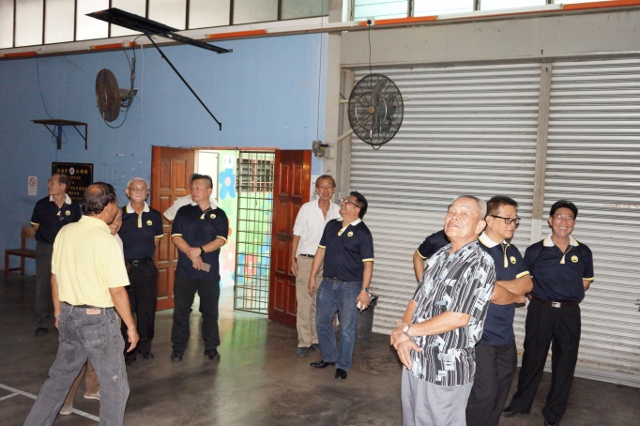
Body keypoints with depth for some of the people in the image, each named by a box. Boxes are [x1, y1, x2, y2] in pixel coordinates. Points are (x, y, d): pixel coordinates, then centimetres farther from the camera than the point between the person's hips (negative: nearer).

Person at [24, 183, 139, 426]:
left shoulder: (65, 232, 1)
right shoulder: (107, 240, -18)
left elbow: (55, 277, 10)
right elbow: (117, 291, -18)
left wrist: (58, 312, 22)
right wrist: (131, 327, -8)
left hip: (69, 315, 7)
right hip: (98, 318, -7)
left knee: (59, 377, 23)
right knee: (115, 387, 8)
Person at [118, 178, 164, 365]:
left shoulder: (154, 216, 5)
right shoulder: (120, 214, -1)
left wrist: (144, 253, 8)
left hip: (147, 267, 2)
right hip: (125, 266, -2)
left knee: (147, 309, 7)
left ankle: (145, 346, 23)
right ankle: (127, 350, 15)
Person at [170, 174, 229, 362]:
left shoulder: (219, 214, 4)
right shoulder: (184, 211, 6)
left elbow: (221, 240, -6)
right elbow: (176, 237, -3)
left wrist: (200, 250, -20)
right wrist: (191, 253, -17)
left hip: (210, 271, 0)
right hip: (185, 270, 1)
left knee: (210, 311, 6)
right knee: (181, 310, 5)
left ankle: (211, 347, 18)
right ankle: (178, 347, 18)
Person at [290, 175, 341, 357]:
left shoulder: (338, 211, 1)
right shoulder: (307, 208, -4)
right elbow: (297, 235, 0)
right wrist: (292, 259, -3)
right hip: (306, 260, -2)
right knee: (304, 304, 1)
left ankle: (316, 339, 22)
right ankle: (304, 342, 10)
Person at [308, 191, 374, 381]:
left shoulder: (362, 232, -10)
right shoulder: (332, 225, 7)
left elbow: (368, 264, -11)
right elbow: (321, 251, 13)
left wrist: (364, 290, -17)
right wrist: (312, 277, 12)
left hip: (350, 287, -6)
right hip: (328, 283, 6)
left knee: (346, 329, 3)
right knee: (322, 322, 14)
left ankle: (342, 366, 19)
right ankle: (328, 357, 34)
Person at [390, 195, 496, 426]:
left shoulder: (479, 264, -16)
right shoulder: (439, 256, 7)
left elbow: (458, 318, -21)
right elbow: (416, 300, 8)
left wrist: (407, 331, -12)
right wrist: (403, 337, -10)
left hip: (448, 368, -7)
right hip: (414, 359, 7)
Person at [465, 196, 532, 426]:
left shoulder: (512, 252, 9)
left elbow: (527, 284, -4)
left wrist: (494, 285, -17)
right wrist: (516, 296, -6)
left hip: (506, 336, 8)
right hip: (480, 336, -7)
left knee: (500, 395, 16)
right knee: (484, 394, -3)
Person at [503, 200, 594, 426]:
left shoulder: (583, 252, 1)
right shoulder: (535, 251, -4)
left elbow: (586, 280, 15)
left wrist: (569, 297, 4)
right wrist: (538, 301, -1)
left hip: (569, 314, 2)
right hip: (540, 311, -1)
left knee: (564, 364, 10)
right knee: (532, 359, 10)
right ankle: (520, 404, 27)